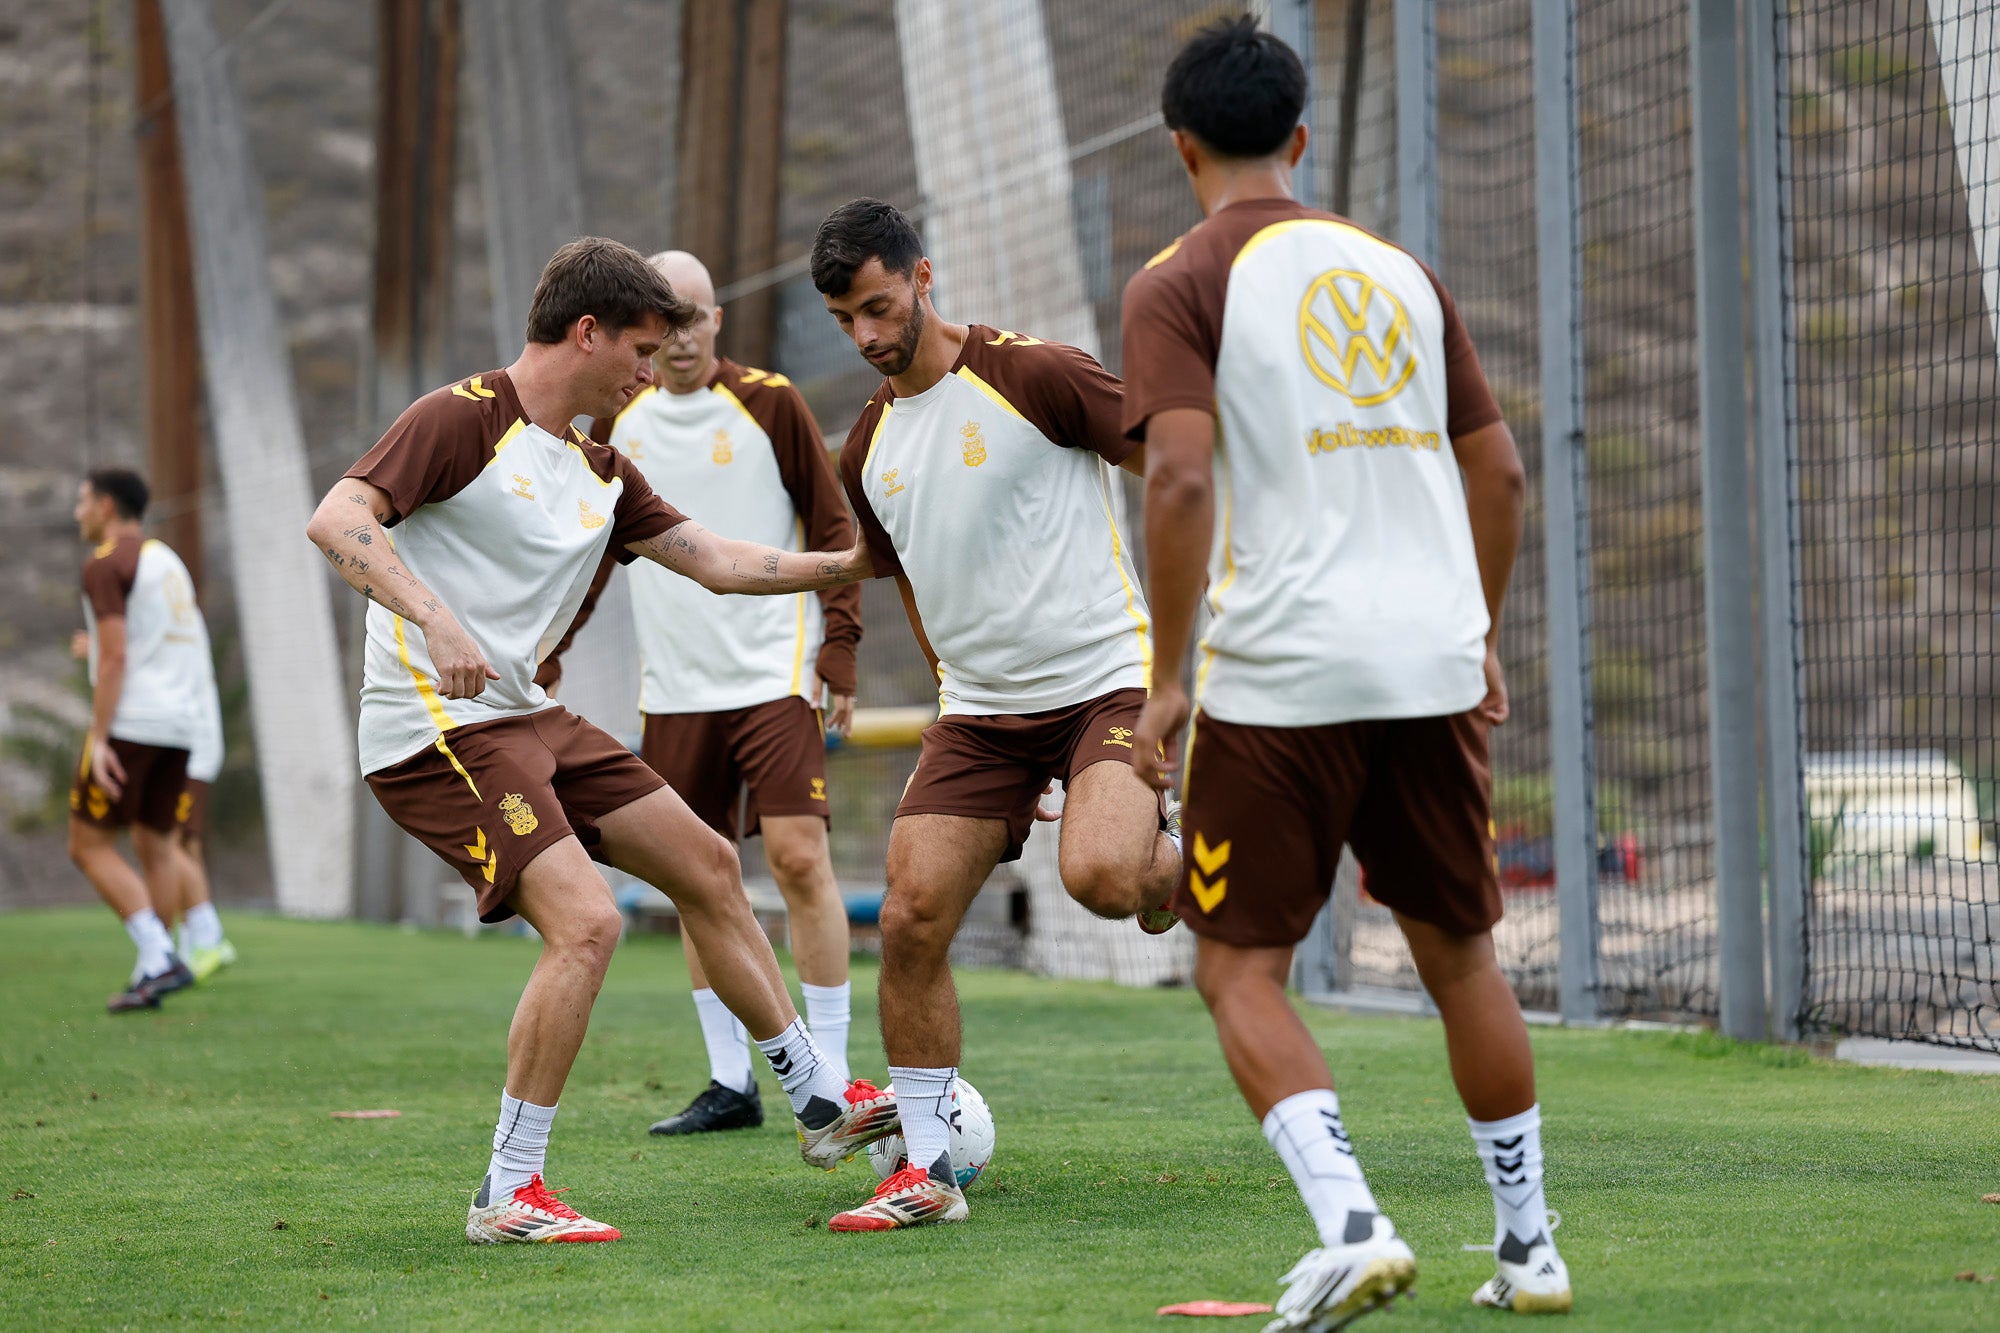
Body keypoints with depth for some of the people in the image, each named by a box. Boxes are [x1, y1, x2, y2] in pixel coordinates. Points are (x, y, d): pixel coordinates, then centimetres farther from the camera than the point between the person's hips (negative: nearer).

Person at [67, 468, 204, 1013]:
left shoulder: (106, 565, -7)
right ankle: (154, 970, 6)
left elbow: (115, 656, -17)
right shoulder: (168, 561, 20)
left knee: (89, 846, -3)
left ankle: (158, 957, -15)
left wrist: (98, 739, -18)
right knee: (155, 845, 11)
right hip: (178, 723, 8)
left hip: (129, 722, -8)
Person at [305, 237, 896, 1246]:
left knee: (707, 866, 13)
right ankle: (509, 1193, -12)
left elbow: (710, 560, 21)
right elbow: (337, 520, -23)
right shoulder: (465, 418, -12)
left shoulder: (599, 471, 14)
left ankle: (820, 1102, 27)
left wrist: (855, 564, 19)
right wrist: (435, 620, -36)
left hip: (526, 717, 10)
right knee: (585, 921, -22)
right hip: (435, 724, -10)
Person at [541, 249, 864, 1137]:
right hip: (674, 687, 4)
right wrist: (547, 652, 12)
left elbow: (832, 530, 1)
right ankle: (730, 1084, 12)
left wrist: (839, 647, -7)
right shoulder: (619, 422, 9)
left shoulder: (770, 404, -3)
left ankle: (830, 1079, -5)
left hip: (773, 672, -4)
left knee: (798, 857, -12)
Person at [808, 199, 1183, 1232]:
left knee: (1100, 879, -31)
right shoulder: (868, 449, 11)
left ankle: (1176, 865, 7)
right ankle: (927, 1169, 3)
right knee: (910, 924, -8)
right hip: (976, 712, 6)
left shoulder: (1036, 377, -9)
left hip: (1106, 681, -6)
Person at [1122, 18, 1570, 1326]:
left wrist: (1165, 679, -10)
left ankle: (1352, 1224, -14)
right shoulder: (1399, 270, 14)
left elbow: (1180, 480, -14)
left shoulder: (1181, 284, -2)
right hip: (1433, 660, 5)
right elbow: (1499, 471, 15)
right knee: (1460, 953, 17)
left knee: (1240, 971, 3)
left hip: (1279, 674, -5)